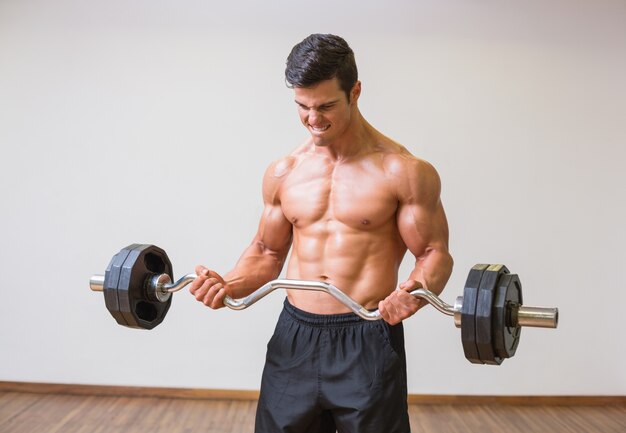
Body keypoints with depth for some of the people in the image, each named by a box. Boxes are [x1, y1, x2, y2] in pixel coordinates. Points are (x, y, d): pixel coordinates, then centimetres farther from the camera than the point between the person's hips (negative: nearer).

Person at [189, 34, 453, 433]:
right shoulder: (284, 172, 5)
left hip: (367, 341, -4)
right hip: (294, 337, 4)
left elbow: (434, 253, -5)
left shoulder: (402, 171, -8)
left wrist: (415, 293, -26)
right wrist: (229, 286, -6)